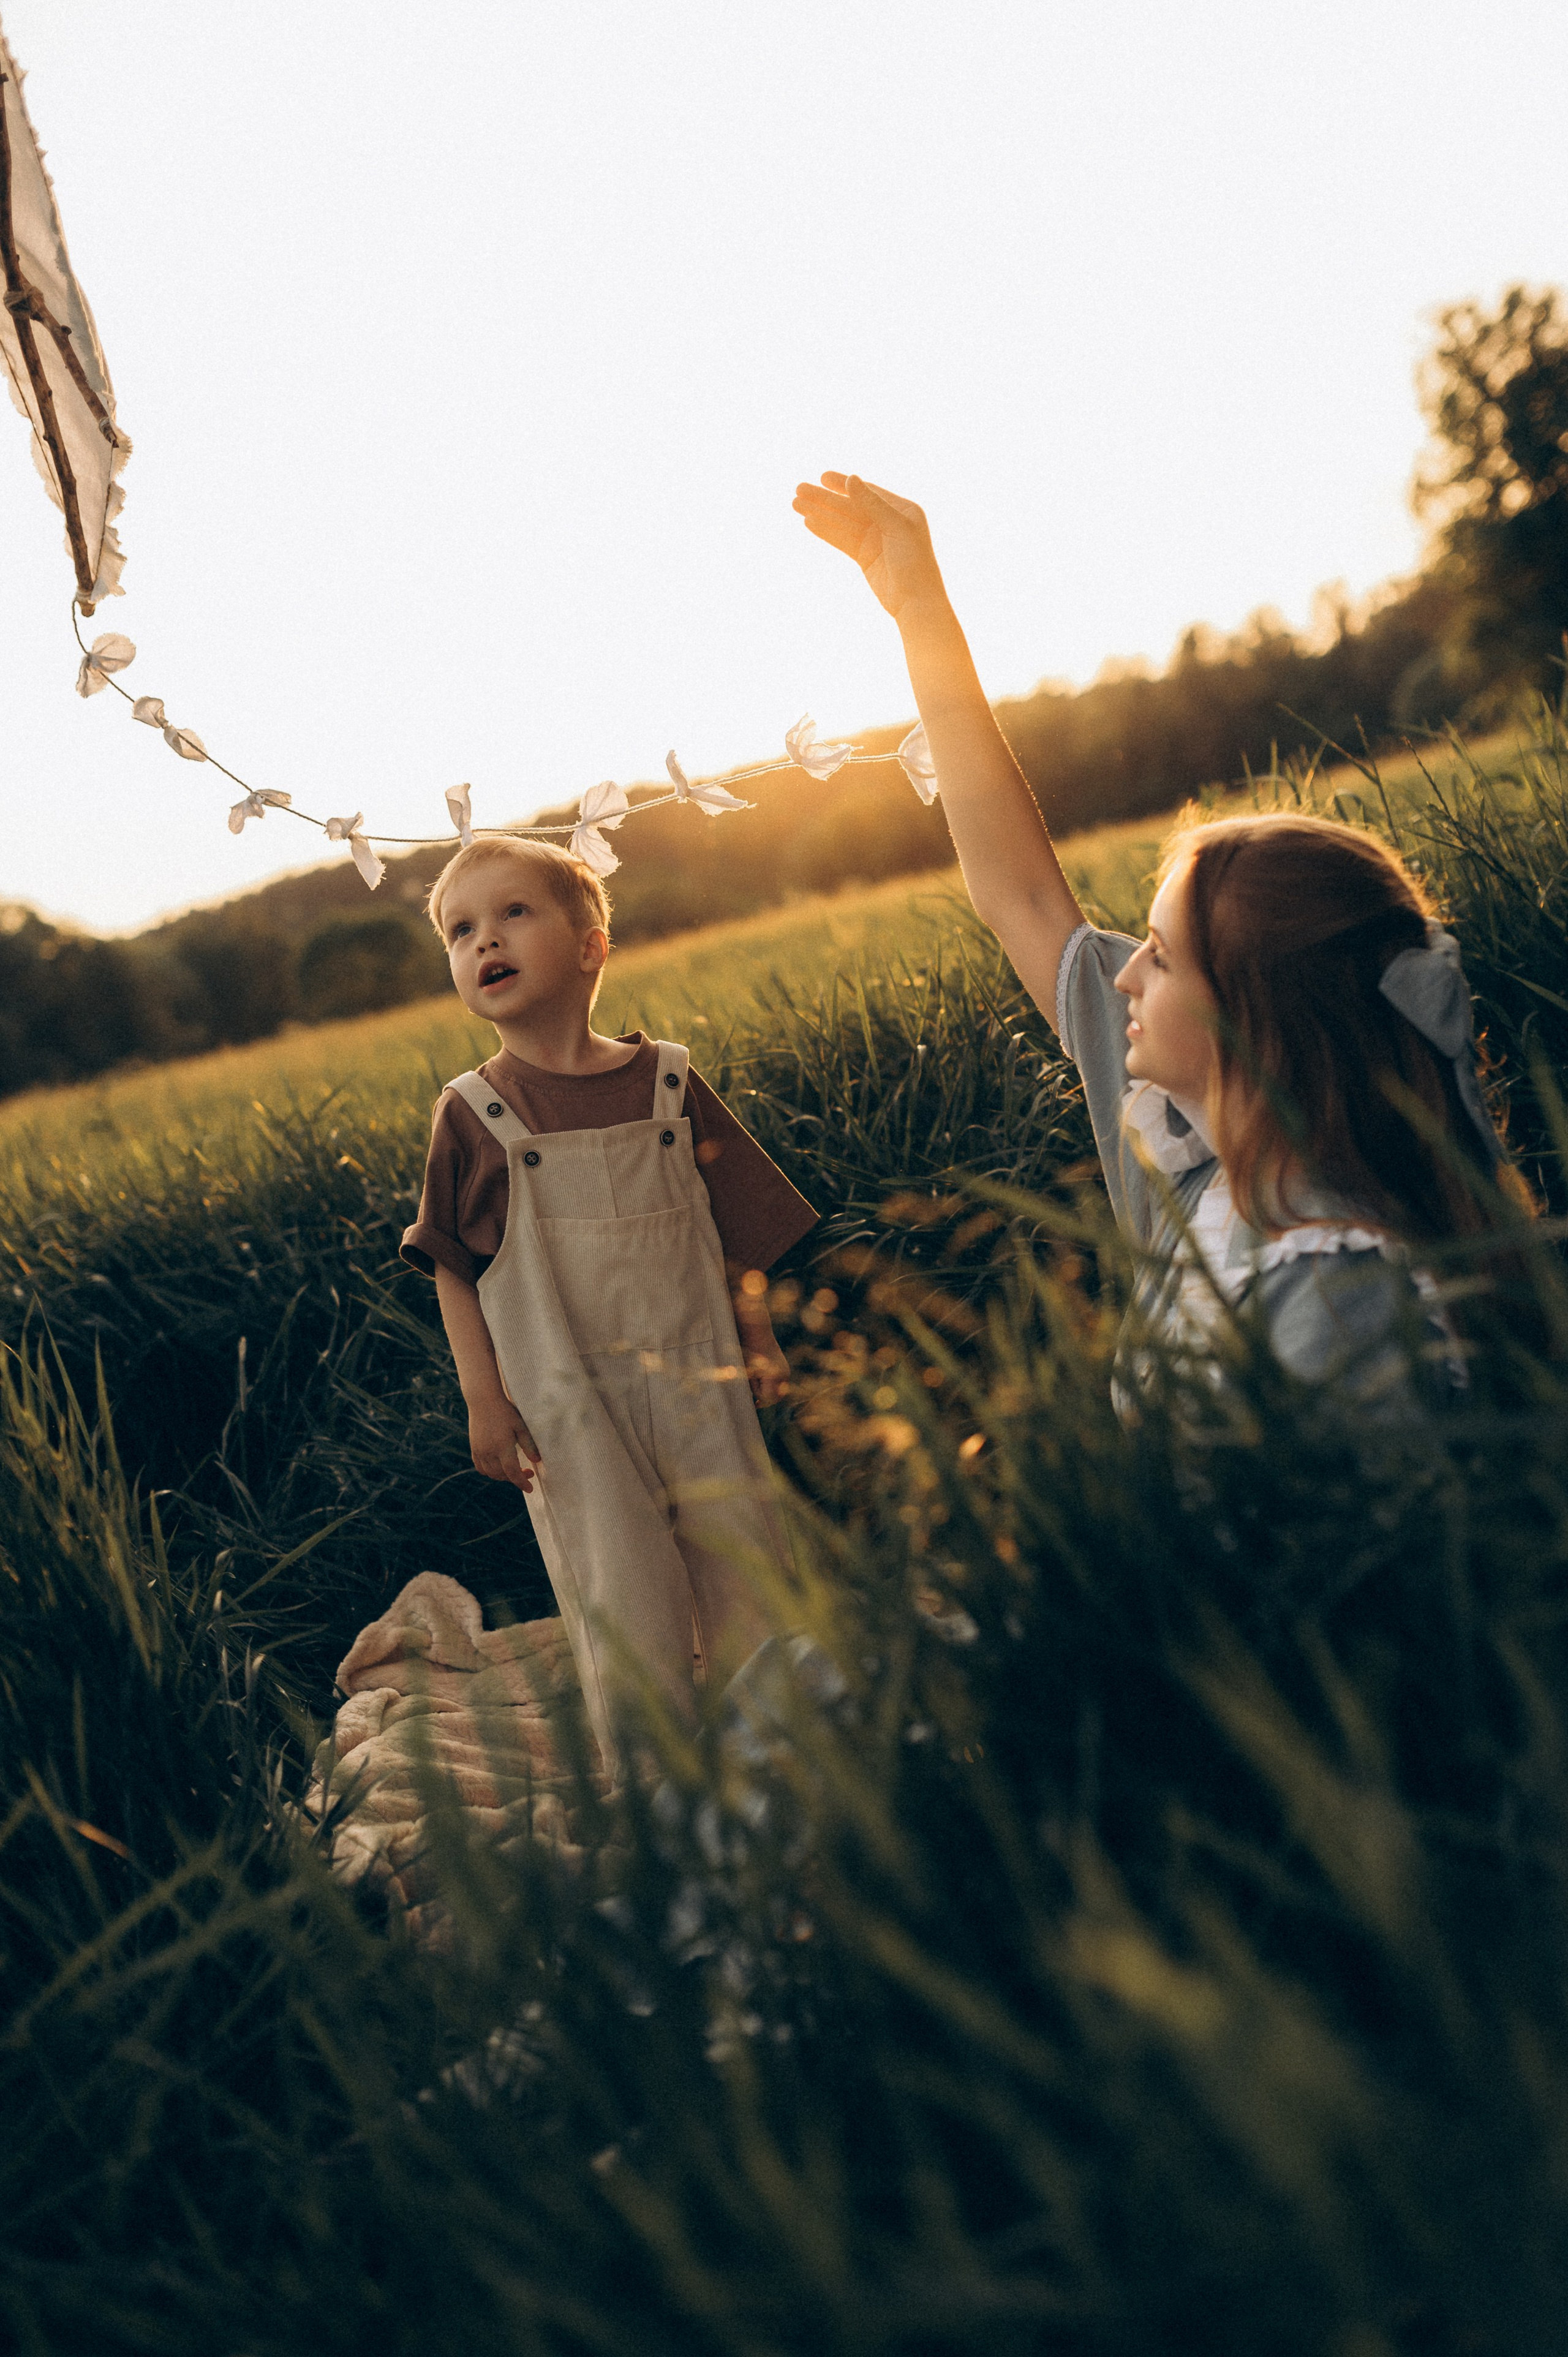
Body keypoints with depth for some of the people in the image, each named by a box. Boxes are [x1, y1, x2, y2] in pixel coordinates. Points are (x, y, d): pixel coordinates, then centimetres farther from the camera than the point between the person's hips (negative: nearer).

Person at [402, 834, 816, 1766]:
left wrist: (760, 1344, 7)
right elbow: (453, 1269, -1)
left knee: (746, 1566, 9)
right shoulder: (472, 1116, -4)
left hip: (696, 1376, 2)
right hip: (567, 1403, -2)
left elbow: (733, 1227, 7)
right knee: (623, 1604, 0)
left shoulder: (668, 1082, 0)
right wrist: (484, 1399, -6)